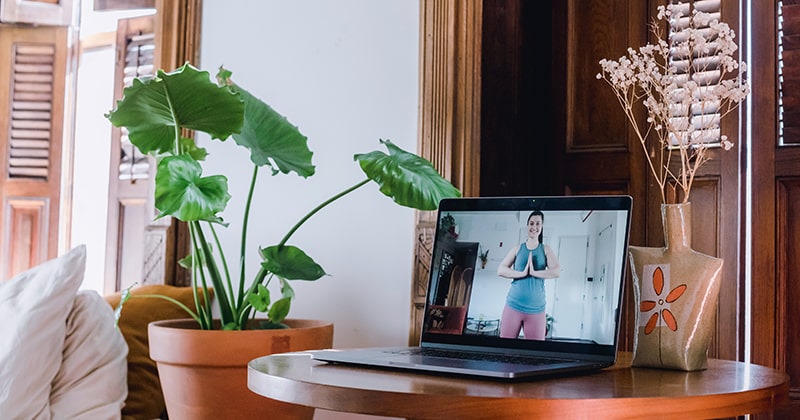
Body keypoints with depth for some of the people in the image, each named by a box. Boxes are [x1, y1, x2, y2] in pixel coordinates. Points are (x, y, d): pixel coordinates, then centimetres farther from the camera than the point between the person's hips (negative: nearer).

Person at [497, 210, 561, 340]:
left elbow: (556, 272, -9)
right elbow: (500, 270, -1)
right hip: (513, 305, 1)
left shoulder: (546, 250, 6)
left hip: (536, 309, 0)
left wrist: (534, 272, -16)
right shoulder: (517, 249, 8)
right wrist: (522, 273, -13)